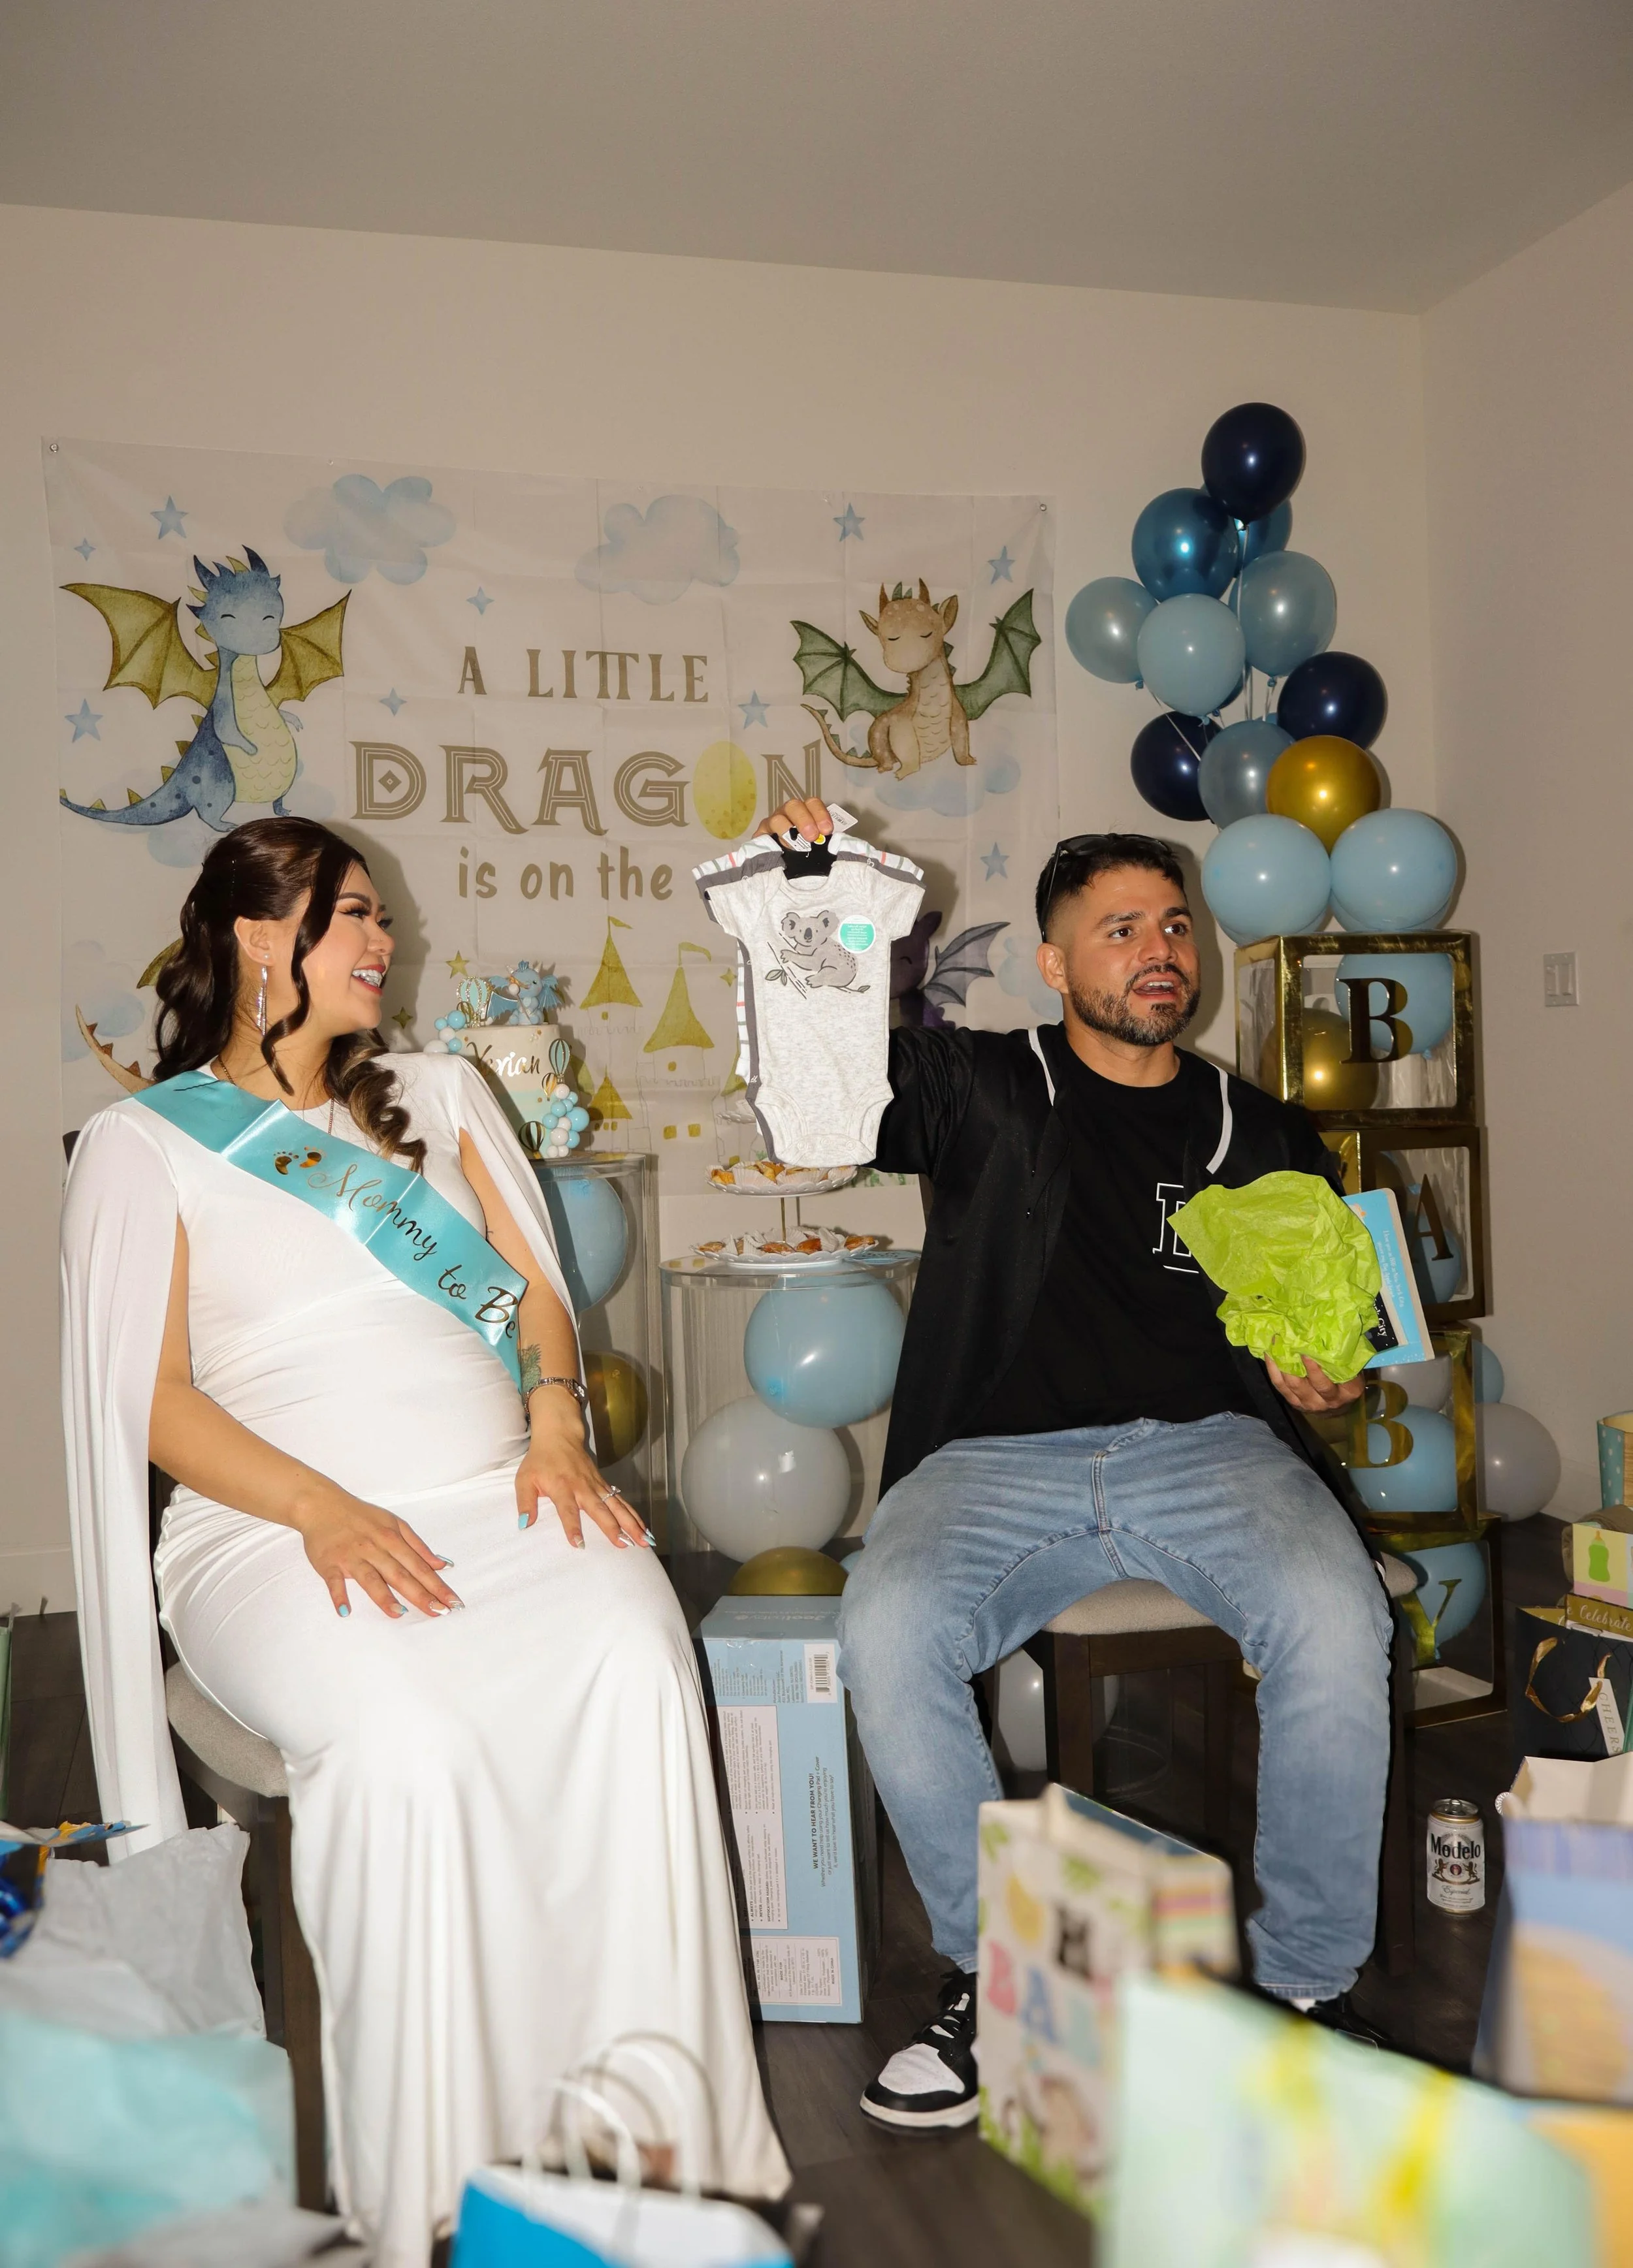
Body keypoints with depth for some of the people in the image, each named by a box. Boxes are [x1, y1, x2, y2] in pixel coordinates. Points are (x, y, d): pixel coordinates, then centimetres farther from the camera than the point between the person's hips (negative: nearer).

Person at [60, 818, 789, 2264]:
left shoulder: (436, 1093, 23)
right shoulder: (144, 1143, 9)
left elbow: (534, 1286, 17)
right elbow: (151, 1395, -1)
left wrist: (554, 1426, -5)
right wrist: (323, 1510, -17)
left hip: (495, 1497, 3)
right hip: (279, 1533, -3)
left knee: (636, 1664, -31)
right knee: (405, 1740, -35)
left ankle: (663, 2131, -22)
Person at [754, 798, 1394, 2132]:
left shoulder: (1267, 1136, 22)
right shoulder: (981, 1093, 16)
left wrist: (1328, 1380, 0)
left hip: (1213, 1448, 1)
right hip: (1001, 1460, 0)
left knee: (1338, 1627, -30)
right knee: (888, 1635, -29)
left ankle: (1312, 1985, -6)